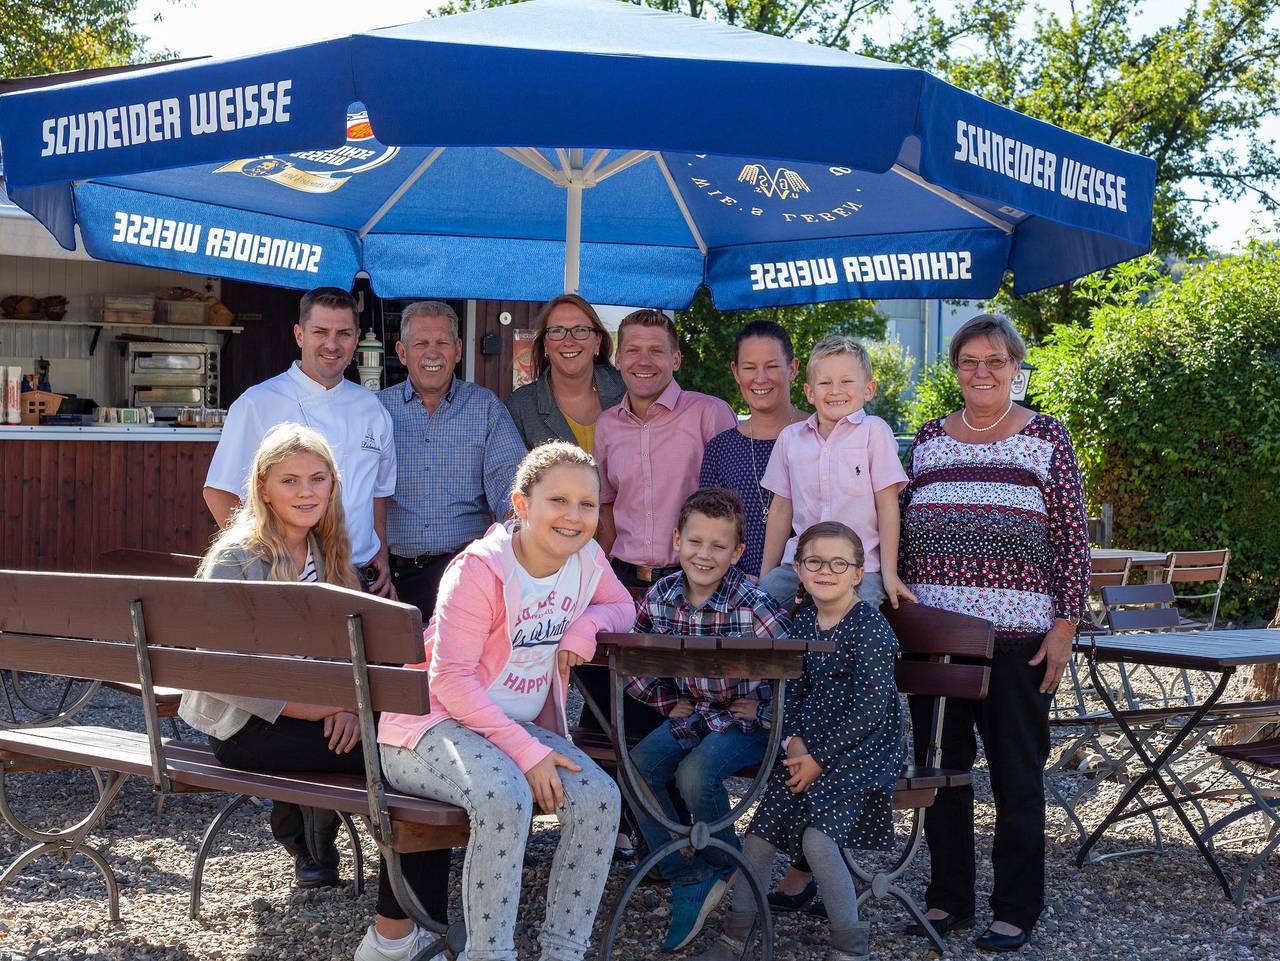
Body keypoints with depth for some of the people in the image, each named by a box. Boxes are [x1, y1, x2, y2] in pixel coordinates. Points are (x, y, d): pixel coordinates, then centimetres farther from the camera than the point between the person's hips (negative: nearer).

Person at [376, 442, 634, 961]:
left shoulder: (586, 557, 0)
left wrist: (585, 624, -9)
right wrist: (525, 751, -28)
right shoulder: (480, 569, -20)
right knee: (506, 797, -36)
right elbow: (451, 678, -22)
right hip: (433, 723, -7)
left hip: (520, 724, 7)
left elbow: (620, 605, 18)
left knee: (597, 797, -19)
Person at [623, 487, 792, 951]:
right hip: (692, 714, 5)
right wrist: (668, 701, 2)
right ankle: (688, 882, -4)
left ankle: (724, 868, 3)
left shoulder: (752, 605, -21)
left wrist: (765, 710, -15)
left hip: (744, 720, -5)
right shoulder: (660, 596, -6)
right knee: (638, 767, -15)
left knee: (696, 773, -27)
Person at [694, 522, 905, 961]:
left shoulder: (870, 627, -12)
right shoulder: (804, 621, 9)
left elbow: (870, 707, -16)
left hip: (860, 748, -6)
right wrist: (793, 741, -4)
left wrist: (819, 758, -15)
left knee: (817, 835, -22)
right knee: (760, 832, -1)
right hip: (808, 746, 7)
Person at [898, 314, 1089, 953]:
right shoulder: (929, 440, 10)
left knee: (1016, 775, 4)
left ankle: (1016, 910, 15)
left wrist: (1065, 625, -7)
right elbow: (903, 535, 13)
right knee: (940, 767, 9)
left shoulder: (1045, 438, 1)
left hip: (1017, 637, -3)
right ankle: (948, 897, 22)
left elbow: (1073, 539, -1)